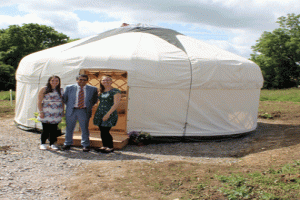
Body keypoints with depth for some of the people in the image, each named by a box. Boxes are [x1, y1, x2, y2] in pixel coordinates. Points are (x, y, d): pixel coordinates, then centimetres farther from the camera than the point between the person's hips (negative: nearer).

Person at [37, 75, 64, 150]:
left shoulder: (61, 90, 11)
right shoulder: (44, 89, 2)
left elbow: (62, 102, 16)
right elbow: (39, 102, -1)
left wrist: (62, 111, 9)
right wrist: (40, 112, -8)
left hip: (57, 113, 3)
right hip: (46, 113, -3)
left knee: (54, 129, 2)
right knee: (46, 129, -3)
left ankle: (52, 144, 14)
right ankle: (42, 143, 13)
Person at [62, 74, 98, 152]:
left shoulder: (93, 89, 3)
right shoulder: (69, 88, 3)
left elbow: (95, 99, 13)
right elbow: (64, 98, 12)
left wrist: (89, 107, 5)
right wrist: (69, 106, 7)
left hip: (84, 111, -1)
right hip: (71, 111, 1)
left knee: (84, 128, 3)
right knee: (69, 128, 8)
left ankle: (85, 145, 14)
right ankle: (67, 144, 22)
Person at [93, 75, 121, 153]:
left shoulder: (116, 91, -7)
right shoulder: (102, 92, 14)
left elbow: (116, 104, -14)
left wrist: (108, 114, -20)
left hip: (110, 114, -7)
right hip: (100, 113, 7)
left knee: (105, 131, -9)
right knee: (102, 131, 7)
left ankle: (111, 147, 6)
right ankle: (105, 146, 20)